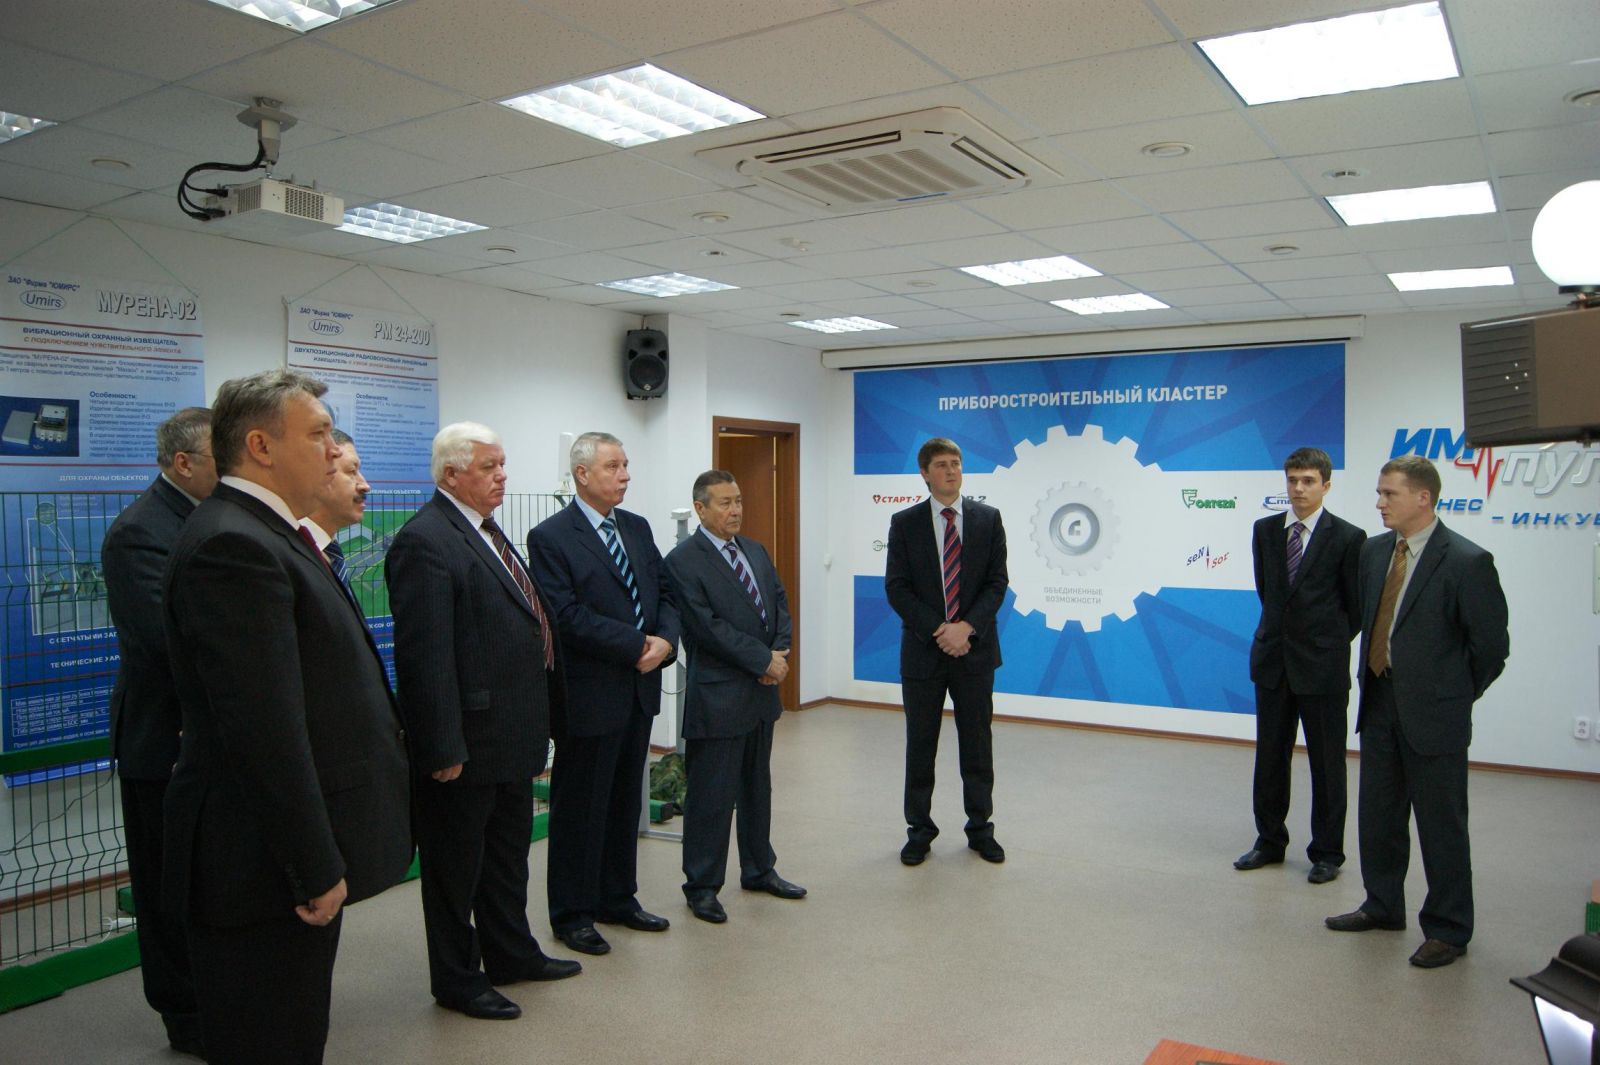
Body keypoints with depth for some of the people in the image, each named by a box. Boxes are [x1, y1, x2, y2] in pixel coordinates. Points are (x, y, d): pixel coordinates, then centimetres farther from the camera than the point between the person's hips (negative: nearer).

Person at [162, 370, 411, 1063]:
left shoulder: (266, 536, 13)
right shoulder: (232, 545, -21)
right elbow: (264, 728, -25)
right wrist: (315, 869, -22)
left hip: (301, 854, 10)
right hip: (266, 871, -10)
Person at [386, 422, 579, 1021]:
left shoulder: (487, 533, 13)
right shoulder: (424, 541, -18)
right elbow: (424, 654, -23)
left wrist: (538, 719, 16)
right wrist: (444, 748, -24)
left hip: (512, 736, 10)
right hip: (468, 742, -10)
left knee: (509, 853, 22)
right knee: (457, 864, 8)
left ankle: (512, 953, 39)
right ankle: (456, 978, 24)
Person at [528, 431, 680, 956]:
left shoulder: (637, 528, 10)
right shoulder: (550, 537, -11)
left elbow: (665, 594, 9)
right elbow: (567, 616, -19)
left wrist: (665, 641, -10)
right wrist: (636, 646, -19)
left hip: (639, 690, 7)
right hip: (589, 694, -7)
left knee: (625, 800, 17)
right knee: (579, 808, 6)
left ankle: (618, 898, 32)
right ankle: (572, 914, 21)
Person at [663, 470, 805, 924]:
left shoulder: (755, 551, 11)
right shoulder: (683, 560, -13)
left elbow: (780, 604, 10)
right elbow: (709, 627, -19)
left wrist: (780, 651, -8)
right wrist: (763, 660, -17)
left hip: (761, 691, 8)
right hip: (717, 696, -7)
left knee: (757, 789, 19)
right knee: (711, 796, 2)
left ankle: (759, 870, 34)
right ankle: (701, 886, 16)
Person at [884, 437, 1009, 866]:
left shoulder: (988, 518, 2)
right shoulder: (905, 522, -1)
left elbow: (997, 582, -2)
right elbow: (896, 588, -5)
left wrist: (966, 627, -16)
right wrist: (938, 632, -14)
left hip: (974, 648, 1)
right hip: (923, 650, -1)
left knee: (977, 744, 10)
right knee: (920, 746, 8)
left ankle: (980, 829, 25)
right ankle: (919, 831, 21)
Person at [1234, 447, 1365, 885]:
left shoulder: (1347, 537, -8)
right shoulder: (1265, 530, 5)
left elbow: (1356, 606, 1)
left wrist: (1329, 643, 9)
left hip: (1323, 666, -4)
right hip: (1273, 658, 4)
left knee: (1326, 761, 6)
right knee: (1270, 756, 12)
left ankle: (1327, 852, 19)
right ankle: (1270, 841, 26)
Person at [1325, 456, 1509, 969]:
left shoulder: (1467, 561, -15)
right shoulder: (1374, 551, 5)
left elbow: (1492, 644, -9)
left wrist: (1458, 694, 0)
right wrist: (1374, 677, 13)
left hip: (1434, 713, -7)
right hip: (1379, 702, 7)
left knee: (1440, 822, 4)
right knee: (1378, 813, 17)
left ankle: (1448, 929, 19)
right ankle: (1383, 906, 33)